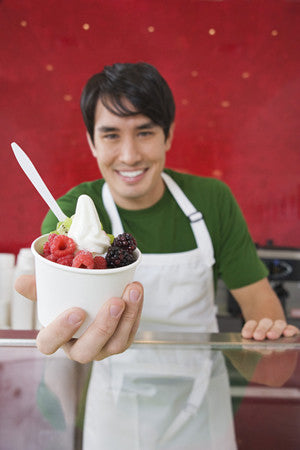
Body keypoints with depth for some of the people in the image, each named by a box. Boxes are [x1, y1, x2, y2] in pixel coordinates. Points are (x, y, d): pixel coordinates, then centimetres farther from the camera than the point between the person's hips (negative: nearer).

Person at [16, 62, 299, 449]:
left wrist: (268, 328, -29)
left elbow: (257, 294, -6)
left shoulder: (212, 200, -11)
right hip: (119, 405, -2)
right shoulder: (71, 213, -17)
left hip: (202, 401, 3)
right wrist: (68, 324, -58)